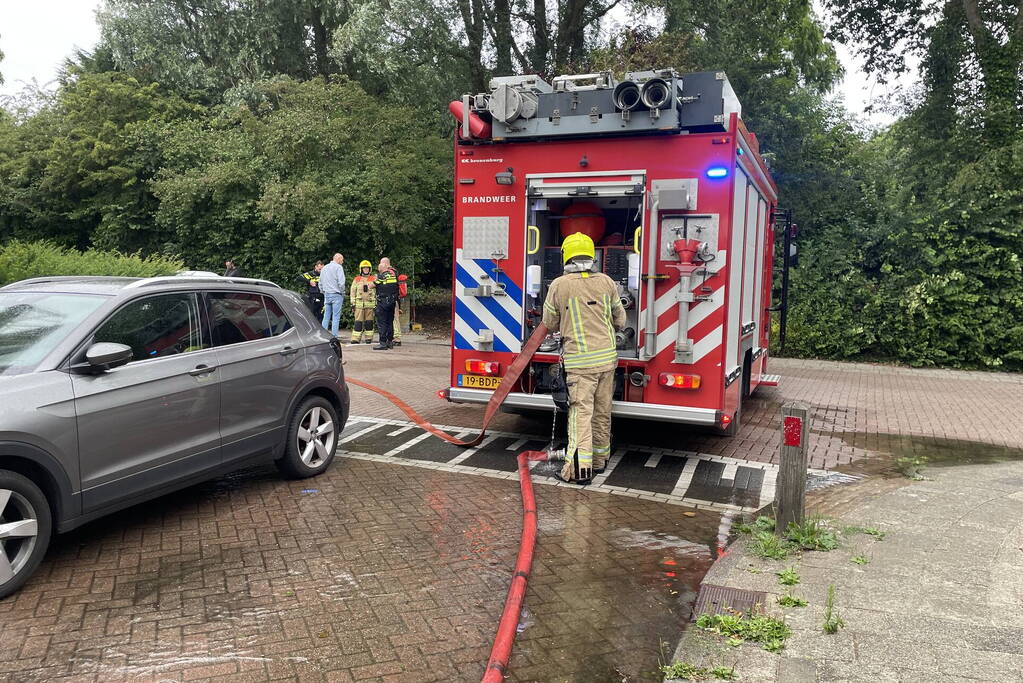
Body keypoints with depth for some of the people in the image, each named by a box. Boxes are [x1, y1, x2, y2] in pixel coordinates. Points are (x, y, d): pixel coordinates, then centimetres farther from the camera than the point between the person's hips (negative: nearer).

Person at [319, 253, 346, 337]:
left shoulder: (324, 268, 16)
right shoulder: (338, 267, -7)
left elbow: (320, 283, 19)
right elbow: (341, 282, -15)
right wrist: (342, 293, -2)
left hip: (327, 295, 6)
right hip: (336, 295, -6)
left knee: (326, 317, 10)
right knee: (336, 317, -4)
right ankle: (334, 337, -5)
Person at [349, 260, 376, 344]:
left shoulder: (374, 279, 11)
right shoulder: (356, 279, 11)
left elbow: (377, 292, 11)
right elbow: (353, 292, 11)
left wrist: (376, 303, 4)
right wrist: (353, 303, 3)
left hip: (370, 304, 0)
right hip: (359, 304, 0)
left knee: (369, 322, 3)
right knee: (358, 322, -4)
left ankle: (369, 338, 10)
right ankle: (355, 339, -4)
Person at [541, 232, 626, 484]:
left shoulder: (558, 286, -6)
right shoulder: (606, 282, 4)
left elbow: (550, 324, 5)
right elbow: (620, 320, 13)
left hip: (580, 360, -4)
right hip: (608, 356, 4)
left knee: (581, 412, -5)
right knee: (603, 411, 13)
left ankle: (579, 467, -9)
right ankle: (599, 460, 25)